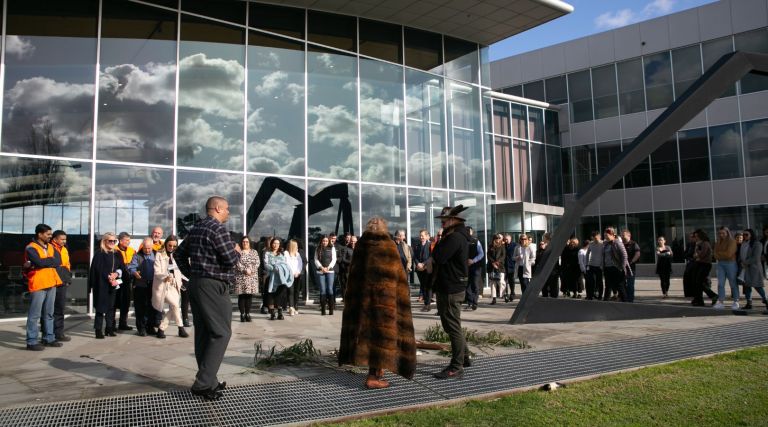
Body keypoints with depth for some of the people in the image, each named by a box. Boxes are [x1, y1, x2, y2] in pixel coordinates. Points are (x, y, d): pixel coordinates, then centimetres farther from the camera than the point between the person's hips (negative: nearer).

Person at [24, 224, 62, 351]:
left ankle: (49, 338, 20)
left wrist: (42, 263, -11)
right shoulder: (31, 248, -8)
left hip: (51, 283, 7)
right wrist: (50, 261, -6)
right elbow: (39, 262, -22)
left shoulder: (50, 247, 13)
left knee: (49, 313, 13)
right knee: (35, 314, -4)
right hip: (38, 284, -7)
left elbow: (58, 261, -1)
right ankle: (31, 341, 0)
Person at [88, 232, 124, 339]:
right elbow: (98, 269, -10)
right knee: (101, 308, -4)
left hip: (114, 284, 5)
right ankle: (98, 330, -1)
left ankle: (109, 329, 14)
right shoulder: (99, 254, -4)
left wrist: (116, 274, -10)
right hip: (102, 285, -5)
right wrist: (109, 278, -13)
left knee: (111, 307, 7)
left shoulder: (117, 254, 13)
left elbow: (122, 267, 9)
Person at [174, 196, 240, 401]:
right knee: (220, 333, -6)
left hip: (196, 284, 9)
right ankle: (203, 383, -8)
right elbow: (230, 260, -17)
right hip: (213, 286, -9)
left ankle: (207, 380, 18)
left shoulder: (196, 228, 15)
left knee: (203, 333, 11)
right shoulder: (218, 228, -13)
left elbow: (179, 254, 21)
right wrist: (237, 251, 3)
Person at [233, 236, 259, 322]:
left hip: (252, 277, 2)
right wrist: (245, 270, -17)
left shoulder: (254, 252, 14)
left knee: (249, 296, 1)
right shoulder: (238, 252, 5)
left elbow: (257, 263, 3)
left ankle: (248, 314, 7)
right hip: (240, 277, -2)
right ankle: (242, 314, 1)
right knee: (241, 296, -3)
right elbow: (237, 264, -6)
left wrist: (251, 270, -12)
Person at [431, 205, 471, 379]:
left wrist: (440, 241, -9)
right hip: (449, 286, 11)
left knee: (453, 327, -5)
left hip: (451, 289, -11)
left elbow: (439, 257, -24)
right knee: (452, 326, 20)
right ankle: (464, 358, 31)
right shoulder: (459, 236, 16)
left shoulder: (455, 237, -18)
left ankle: (456, 368, 1)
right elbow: (441, 258, 18)